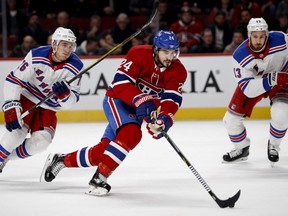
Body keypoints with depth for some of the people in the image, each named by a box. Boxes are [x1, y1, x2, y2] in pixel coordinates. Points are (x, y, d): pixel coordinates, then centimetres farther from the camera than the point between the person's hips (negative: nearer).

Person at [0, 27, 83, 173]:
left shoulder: (75, 67, -16)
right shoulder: (37, 56, -22)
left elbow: (72, 101, -14)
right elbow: (13, 80, -18)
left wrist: (65, 94, -38)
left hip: (49, 109, 3)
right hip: (27, 99, -3)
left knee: (42, 140, -15)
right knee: (17, 131, -25)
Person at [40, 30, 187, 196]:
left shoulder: (178, 71, -12)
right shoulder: (139, 54, -23)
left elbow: (173, 98, -23)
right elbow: (121, 83, -31)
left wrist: (165, 118, -43)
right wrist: (142, 101, -44)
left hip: (137, 109, 5)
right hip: (117, 100, -5)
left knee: (103, 151, 1)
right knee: (131, 133, -33)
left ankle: (62, 160, 25)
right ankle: (99, 178, -24)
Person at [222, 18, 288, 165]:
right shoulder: (240, 56, -31)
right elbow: (248, 89, -34)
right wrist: (270, 80, -47)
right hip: (252, 81, 1)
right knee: (231, 119, -4)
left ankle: (273, 145, 3)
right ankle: (241, 149, 25)